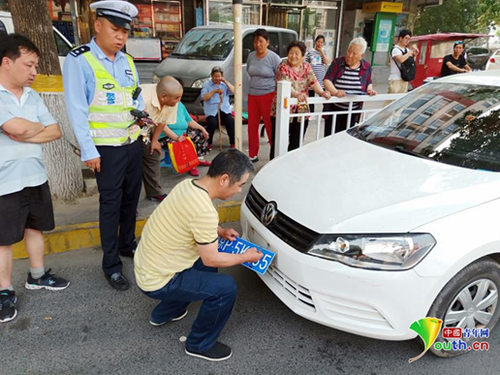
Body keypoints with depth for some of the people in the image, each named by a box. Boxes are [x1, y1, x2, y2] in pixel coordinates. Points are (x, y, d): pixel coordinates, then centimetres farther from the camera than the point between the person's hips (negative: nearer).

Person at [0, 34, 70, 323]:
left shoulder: (32, 96, 7)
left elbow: (56, 132, 1)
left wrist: (25, 135, -14)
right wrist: (39, 126, -5)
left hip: (36, 177, 6)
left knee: (36, 228, 19)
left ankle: (37, 276, 37)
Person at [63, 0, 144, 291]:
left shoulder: (128, 61, 8)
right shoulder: (79, 60, -11)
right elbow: (77, 109, -14)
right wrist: (88, 150, -17)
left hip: (133, 142, 6)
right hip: (107, 148, -6)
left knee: (131, 198, 15)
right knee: (111, 204, 0)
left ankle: (127, 245, 34)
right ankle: (111, 264, 13)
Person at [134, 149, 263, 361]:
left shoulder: (188, 185, -3)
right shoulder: (205, 211, -31)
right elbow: (211, 259, -18)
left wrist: (219, 231, 9)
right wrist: (245, 257, -3)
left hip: (145, 266, 9)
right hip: (157, 281, -9)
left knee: (206, 264, 24)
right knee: (226, 288, -11)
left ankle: (164, 314, 36)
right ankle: (200, 345, 13)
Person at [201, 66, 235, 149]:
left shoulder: (225, 84, 16)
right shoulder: (207, 84, 8)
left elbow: (233, 91, -1)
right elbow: (204, 97, -6)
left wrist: (225, 82, -8)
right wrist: (214, 91, -15)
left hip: (225, 109, 2)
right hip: (211, 110, -2)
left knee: (231, 122, -25)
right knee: (212, 123, -29)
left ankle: (233, 143, -12)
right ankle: (208, 143, -7)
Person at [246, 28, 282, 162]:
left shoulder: (274, 58, -8)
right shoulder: (251, 56, 7)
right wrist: (255, 85, 11)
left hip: (268, 96, -6)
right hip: (252, 95, 6)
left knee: (271, 127, -5)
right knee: (252, 126, 8)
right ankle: (253, 155, 20)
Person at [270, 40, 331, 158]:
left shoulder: (306, 66, 9)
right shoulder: (283, 66, -7)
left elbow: (313, 81, 0)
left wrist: (322, 92, -20)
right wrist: (297, 94, -40)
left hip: (301, 111, 5)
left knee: (296, 143, 12)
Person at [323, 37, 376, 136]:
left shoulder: (366, 66, 3)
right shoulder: (337, 62, -4)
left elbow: (369, 83, 17)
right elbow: (327, 80, -11)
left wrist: (370, 90, -6)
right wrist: (335, 92, -29)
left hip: (352, 112, 2)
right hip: (334, 109, -2)